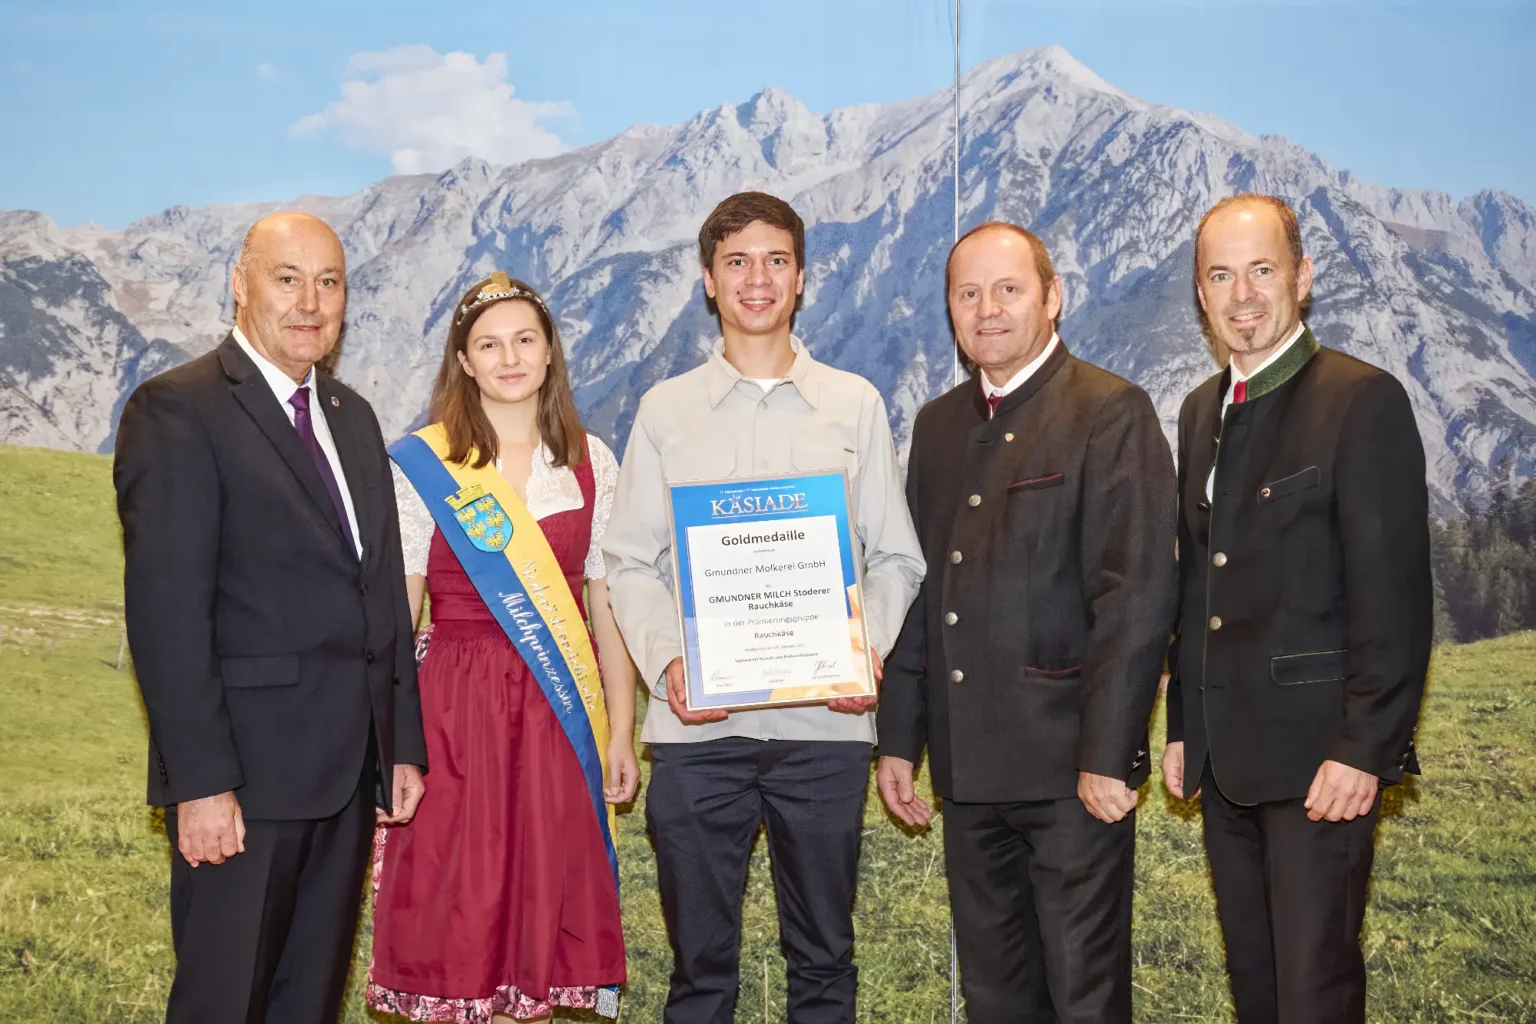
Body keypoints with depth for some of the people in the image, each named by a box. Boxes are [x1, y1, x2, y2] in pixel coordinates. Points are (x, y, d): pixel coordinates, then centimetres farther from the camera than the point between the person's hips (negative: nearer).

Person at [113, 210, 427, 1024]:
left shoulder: (352, 418, 16)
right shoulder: (177, 411, -8)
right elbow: (166, 611, -15)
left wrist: (403, 744, 13)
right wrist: (200, 781, -19)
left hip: (350, 772, 7)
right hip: (244, 774, -7)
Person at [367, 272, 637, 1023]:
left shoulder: (589, 463, 7)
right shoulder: (420, 467, -1)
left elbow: (608, 607, 7)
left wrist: (621, 735, 4)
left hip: (561, 718, 2)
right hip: (457, 710, -2)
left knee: (547, 909, 8)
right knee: (455, 915, 2)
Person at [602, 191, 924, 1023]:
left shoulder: (854, 404, 8)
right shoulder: (665, 409, 8)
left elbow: (894, 556, 8)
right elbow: (629, 560, 6)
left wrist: (870, 648, -10)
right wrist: (665, 659, -11)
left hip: (825, 719, 0)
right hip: (697, 723, 0)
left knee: (823, 955, 9)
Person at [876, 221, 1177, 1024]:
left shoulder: (1111, 413, -7)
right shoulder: (938, 425, 13)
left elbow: (1137, 596, -14)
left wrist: (1107, 755, -18)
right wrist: (900, 739, 11)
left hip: (1071, 767, -6)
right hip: (970, 767, 6)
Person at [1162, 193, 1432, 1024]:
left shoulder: (1362, 401, -11)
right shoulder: (1201, 411, 13)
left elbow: (1393, 591, -15)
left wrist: (1365, 748, -18)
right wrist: (1183, 726, 15)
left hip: (1318, 756, -7)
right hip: (1225, 755, 7)